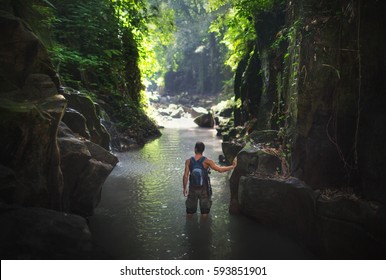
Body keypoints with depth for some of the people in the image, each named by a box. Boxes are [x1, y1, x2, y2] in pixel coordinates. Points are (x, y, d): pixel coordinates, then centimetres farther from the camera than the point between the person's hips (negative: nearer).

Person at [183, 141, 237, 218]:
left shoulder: (188, 161, -11)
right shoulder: (206, 161, -16)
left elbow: (185, 176, -12)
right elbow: (220, 169, -18)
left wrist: (185, 188, 2)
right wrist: (232, 166, -5)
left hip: (192, 188, 1)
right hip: (204, 189, -1)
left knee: (189, 214, 22)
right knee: (204, 215, 19)